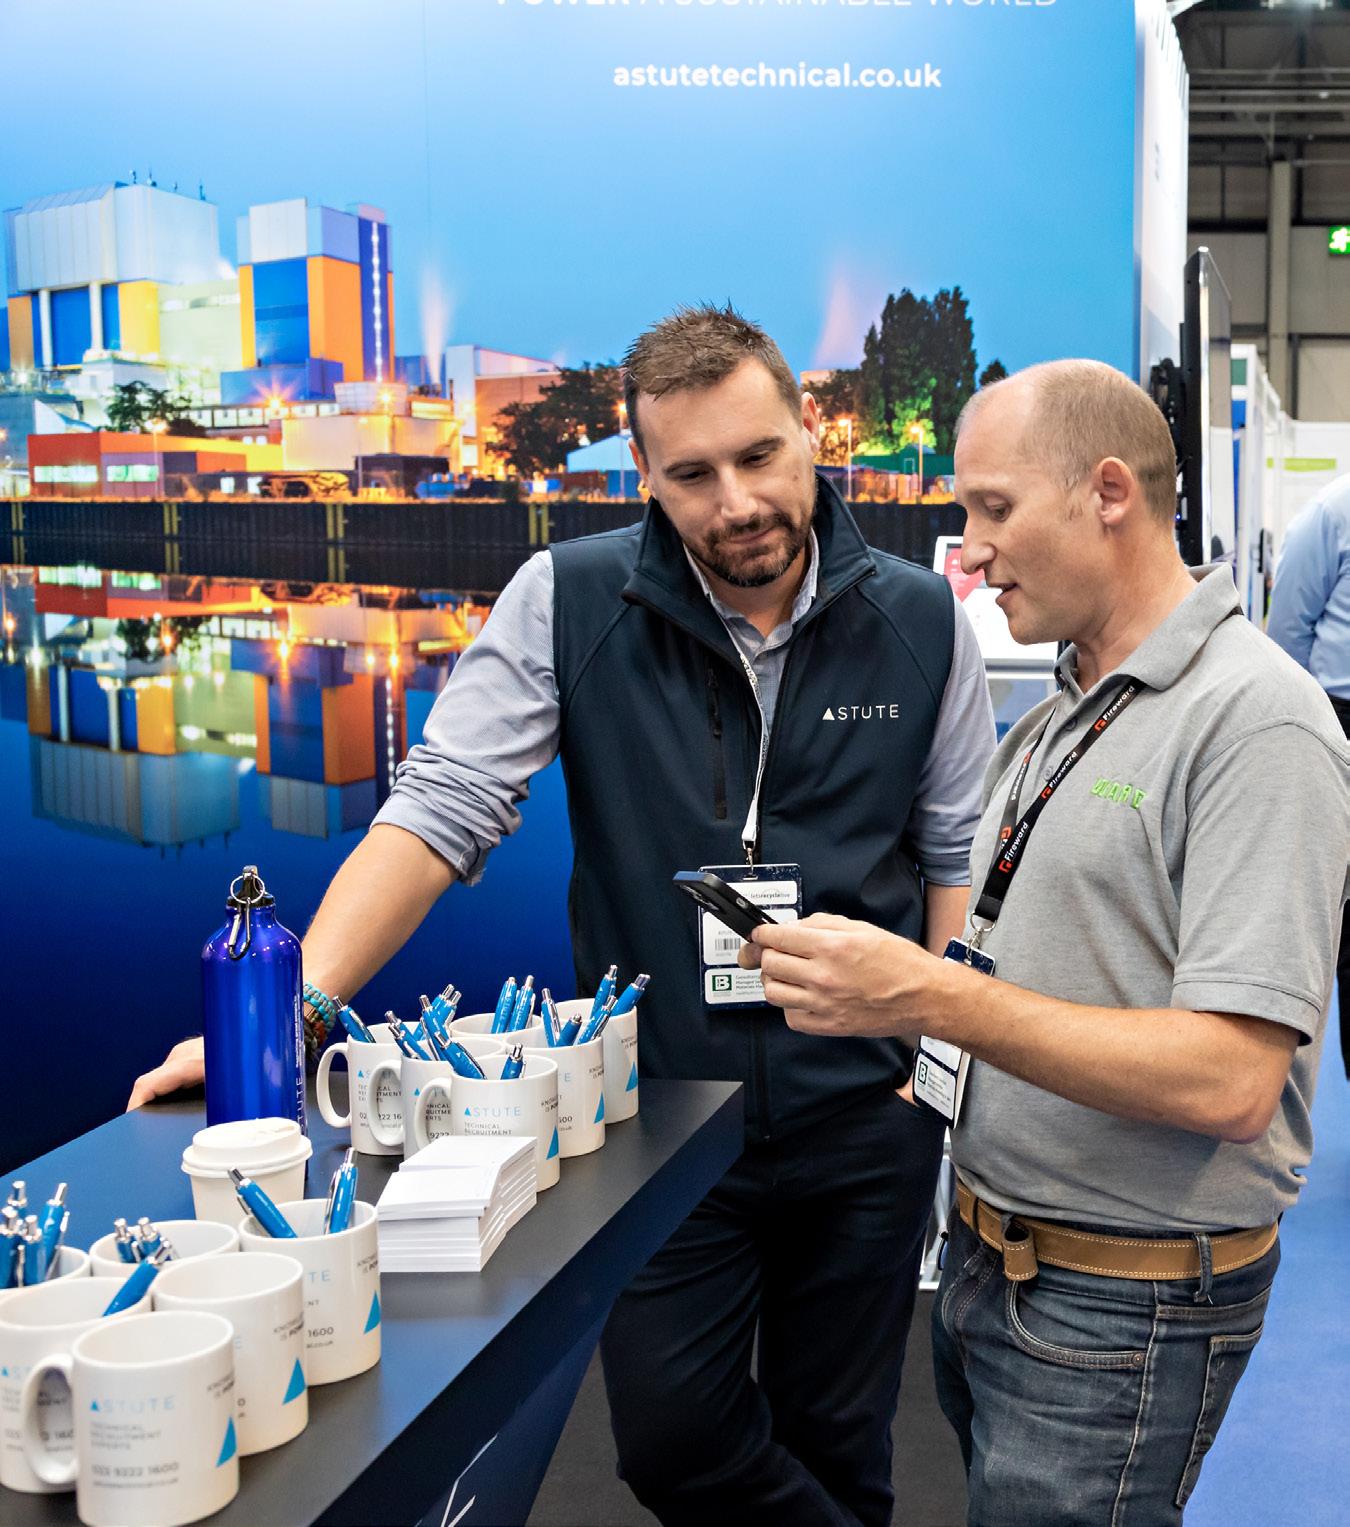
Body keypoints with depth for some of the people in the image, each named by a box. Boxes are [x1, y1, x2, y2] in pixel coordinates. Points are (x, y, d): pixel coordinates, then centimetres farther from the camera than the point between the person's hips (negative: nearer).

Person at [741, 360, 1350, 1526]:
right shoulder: (1054, 723, 11)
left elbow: (1229, 1082, -26)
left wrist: (931, 996, -29)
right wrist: (859, 968, 0)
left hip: (1120, 1305, -8)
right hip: (988, 1255, 8)